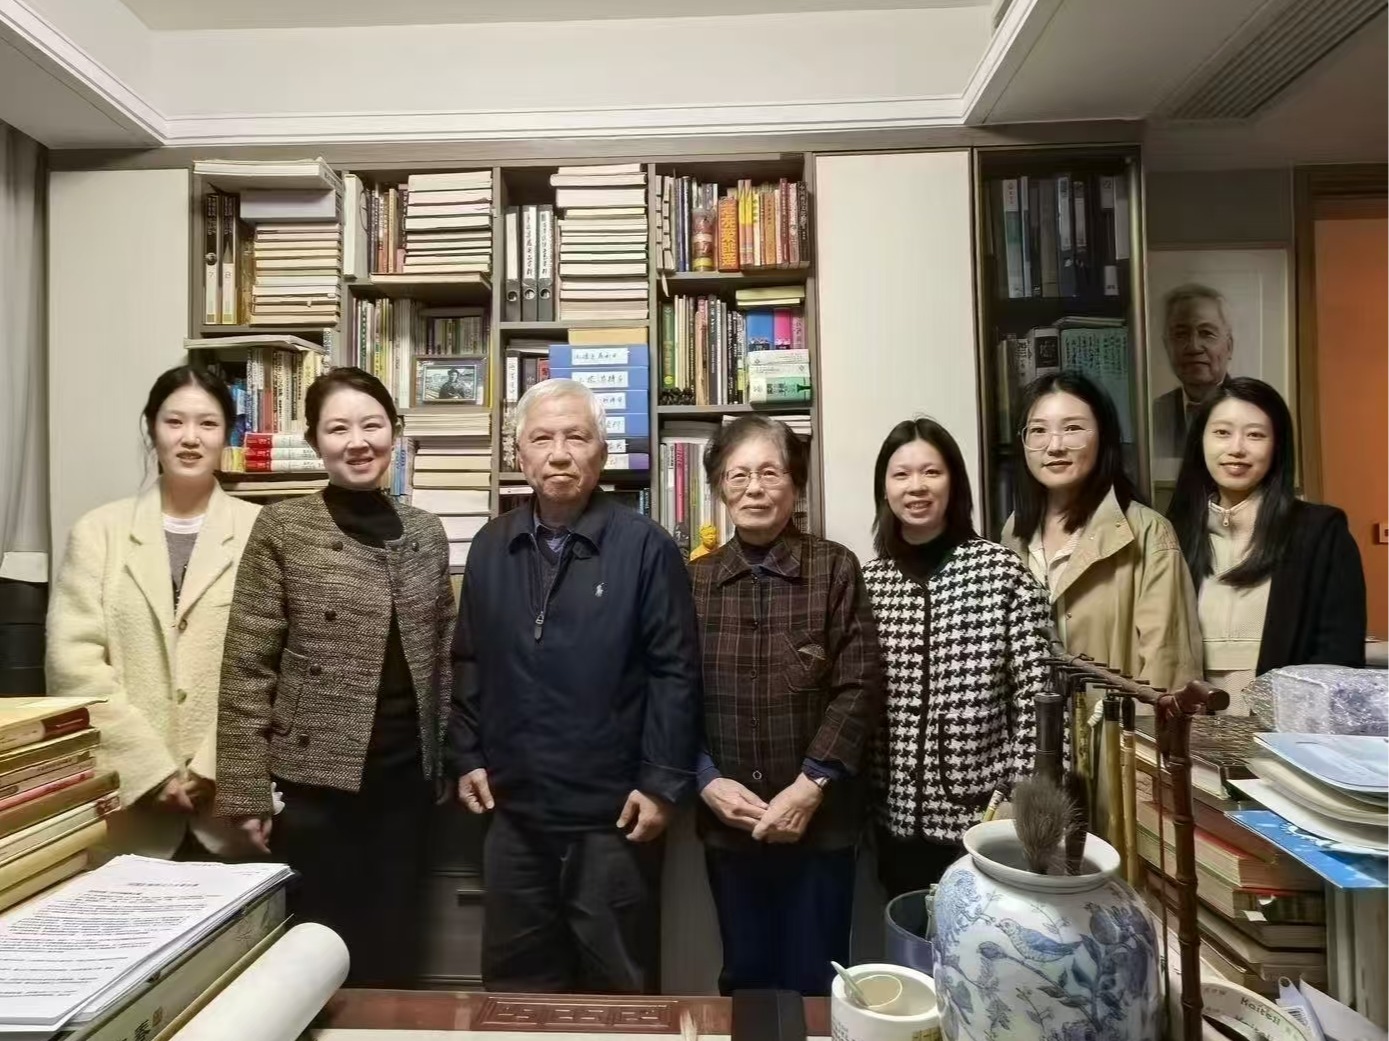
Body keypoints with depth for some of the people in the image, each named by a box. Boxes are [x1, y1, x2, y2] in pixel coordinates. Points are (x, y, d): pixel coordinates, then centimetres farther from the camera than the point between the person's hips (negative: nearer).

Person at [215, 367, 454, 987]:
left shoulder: (425, 531, 5)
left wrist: (446, 759, 8)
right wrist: (247, 792, -9)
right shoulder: (283, 527, -6)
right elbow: (246, 670, -7)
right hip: (315, 779, -3)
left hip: (405, 776, 4)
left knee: (394, 949, 16)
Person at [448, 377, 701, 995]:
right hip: (513, 811, 4)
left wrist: (663, 781, -13)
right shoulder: (490, 547, 4)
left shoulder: (644, 546, -11)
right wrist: (466, 756, 5)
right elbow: (469, 662, 10)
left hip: (613, 813, -4)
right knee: (515, 985, 22)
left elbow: (675, 672, -11)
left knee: (619, 989, 16)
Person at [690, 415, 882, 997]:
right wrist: (706, 780, -8)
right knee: (744, 979, 20)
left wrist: (810, 786, -14)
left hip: (819, 821, -2)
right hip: (726, 822, 2)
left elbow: (859, 687, -9)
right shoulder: (695, 579, 1)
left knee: (814, 985, 14)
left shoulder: (835, 569, -6)